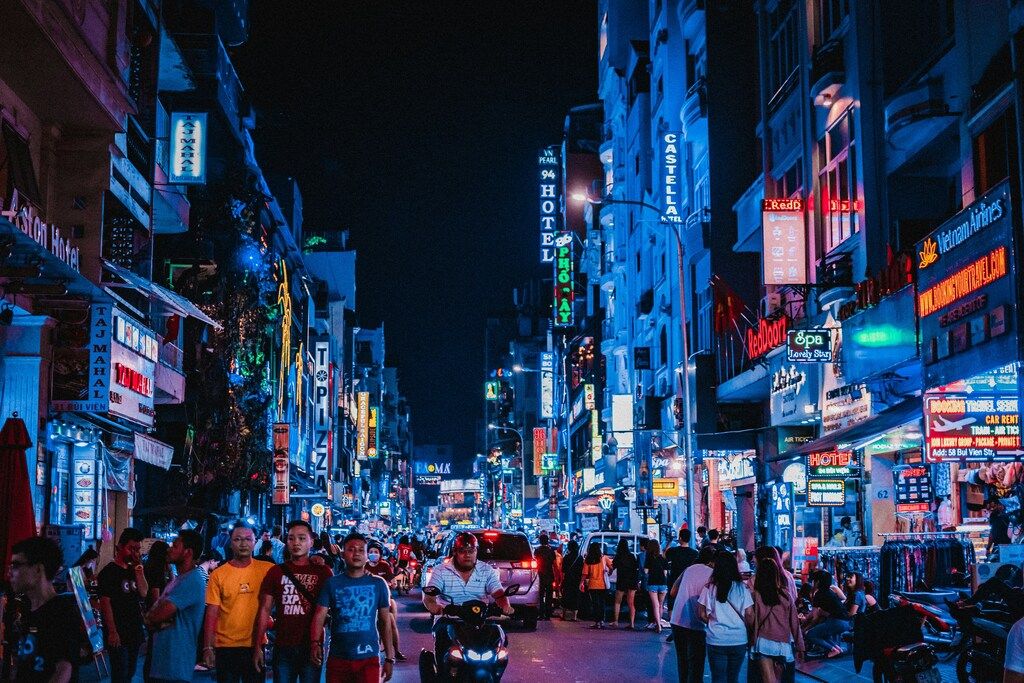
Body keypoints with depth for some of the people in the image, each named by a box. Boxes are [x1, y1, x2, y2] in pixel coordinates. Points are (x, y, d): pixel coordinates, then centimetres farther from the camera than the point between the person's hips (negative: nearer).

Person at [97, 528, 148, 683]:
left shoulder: (133, 570, 12)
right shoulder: (109, 572, -8)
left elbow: (143, 593, 3)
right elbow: (105, 603, -12)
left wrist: (139, 569, -5)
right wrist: (112, 632, -17)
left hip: (135, 632, 7)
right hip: (118, 634, -7)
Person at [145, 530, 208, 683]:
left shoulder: (192, 581, -18)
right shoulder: (180, 578, 16)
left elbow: (160, 614, -22)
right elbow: (155, 611, 14)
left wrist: (151, 618, -1)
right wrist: (156, 619, -8)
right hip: (161, 653, 10)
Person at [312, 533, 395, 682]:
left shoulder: (378, 584, 5)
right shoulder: (332, 583, 4)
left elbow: (385, 621, 8)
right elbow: (320, 616, -4)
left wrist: (389, 658, 4)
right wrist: (316, 643, -22)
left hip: (369, 658, -1)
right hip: (337, 658, 1)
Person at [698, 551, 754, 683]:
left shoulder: (709, 588, -4)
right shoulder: (742, 588, -4)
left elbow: (701, 614, -2)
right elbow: (749, 614, -4)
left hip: (716, 641, -1)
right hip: (739, 640, 1)